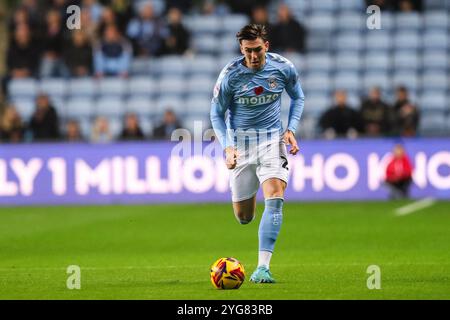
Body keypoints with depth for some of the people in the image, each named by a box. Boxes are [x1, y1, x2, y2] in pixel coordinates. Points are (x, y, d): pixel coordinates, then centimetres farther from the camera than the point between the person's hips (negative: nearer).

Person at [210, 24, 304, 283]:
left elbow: (298, 98, 11)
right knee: (244, 217, 7)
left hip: (272, 139, 0)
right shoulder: (230, 75, -12)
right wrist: (227, 147, -15)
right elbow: (217, 113, -1)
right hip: (240, 142, 0)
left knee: (275, 198, -24)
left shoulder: (284, 68, -8)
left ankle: (263, 267, -23)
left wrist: (291, 129, -4)